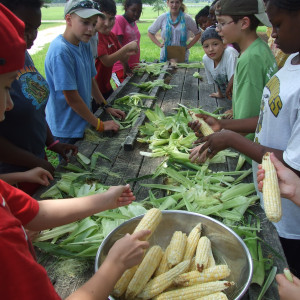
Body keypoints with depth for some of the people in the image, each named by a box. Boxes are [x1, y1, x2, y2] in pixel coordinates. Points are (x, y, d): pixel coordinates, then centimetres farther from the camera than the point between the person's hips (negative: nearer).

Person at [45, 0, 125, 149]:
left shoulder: (85, 46, 2)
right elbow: (71, 98, -23)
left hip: (82, 124, 8)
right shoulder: (61, 51, -24)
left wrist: (106, 107, 13)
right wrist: (100, 124, -15)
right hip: (66, 130, -8)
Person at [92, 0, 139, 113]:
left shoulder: (111, 35, 7)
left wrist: (129, 53, -9)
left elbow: (122, 58, 13)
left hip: (106, 86, 9)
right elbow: (107, 61, -27)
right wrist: (127, 47, -26)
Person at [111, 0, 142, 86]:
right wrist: (125, 67, -20)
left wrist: (138, 63, 17)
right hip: (121, 68, -7)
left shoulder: (133, 22, 15)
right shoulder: (119, 20, -10)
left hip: (134, 66, 7)